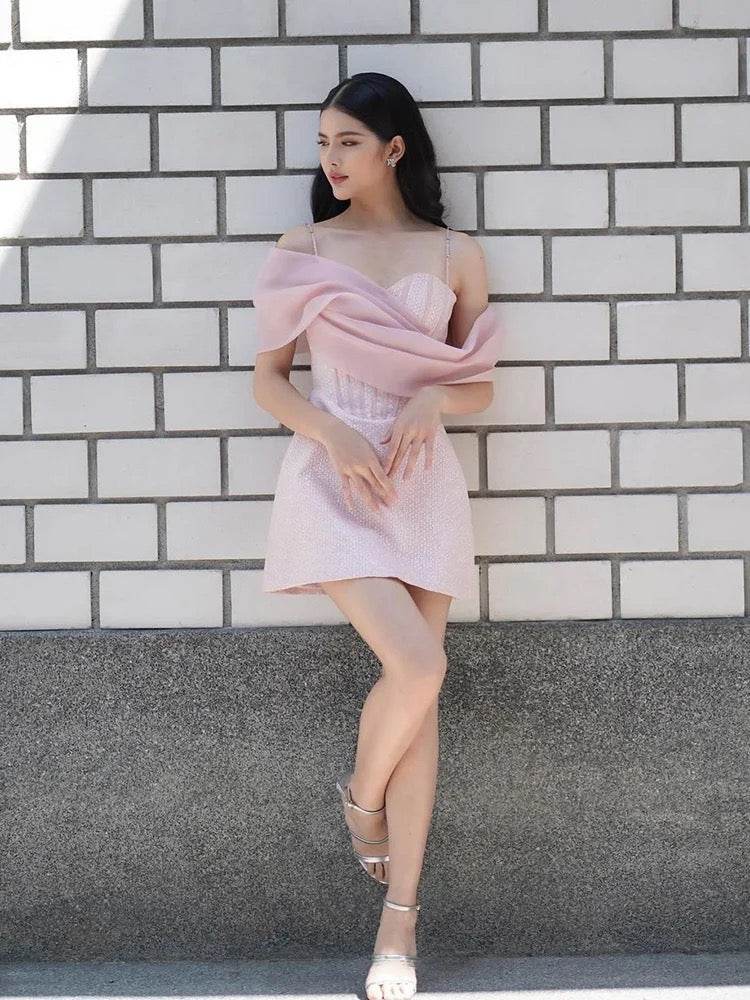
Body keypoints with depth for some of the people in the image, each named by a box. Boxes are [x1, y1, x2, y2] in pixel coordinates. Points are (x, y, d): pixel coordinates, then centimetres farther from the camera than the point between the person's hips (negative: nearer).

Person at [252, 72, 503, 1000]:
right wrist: (334, 434, -13)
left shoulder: (456, 255, 8)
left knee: (419, 689, 0)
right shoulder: (300, 249, 6)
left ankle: (399, 916, 8)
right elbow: (269, 378, 5)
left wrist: (431, 399, -11)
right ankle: (361, 792, 16)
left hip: (422, 479, 2)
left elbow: (480, 387, 11)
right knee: (417, 665, -19)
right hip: (331, 476, -2)